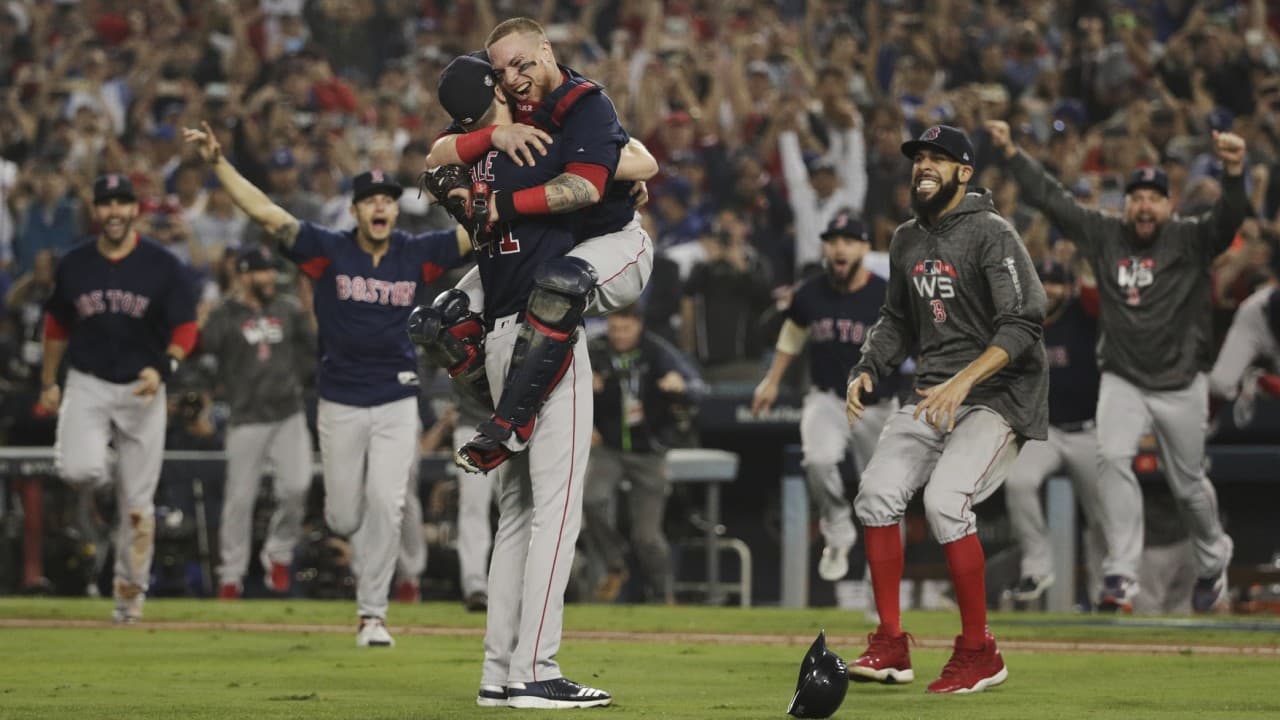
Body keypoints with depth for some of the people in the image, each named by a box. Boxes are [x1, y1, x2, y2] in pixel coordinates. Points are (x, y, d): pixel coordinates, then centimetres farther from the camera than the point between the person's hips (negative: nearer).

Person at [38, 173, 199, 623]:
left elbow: (186, 328, -3)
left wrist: (163, 368, -21)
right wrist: (48, 382, 16)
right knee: (78, 470, -26)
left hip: (142, 389, -1)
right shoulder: (74, 265, 3)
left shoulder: (162, 265, -4)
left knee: (137, 502, 2)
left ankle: (130, 590, 17)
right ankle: (101, 469, 11)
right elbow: (57, 325, 16)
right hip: (87, 384, 1)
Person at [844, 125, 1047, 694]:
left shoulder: (991, 235, -12)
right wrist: (867, 369, 6)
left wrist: (962, 381, -31)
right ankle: (891, 647, -1)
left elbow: (1022, 326, -21)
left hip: (998, 393, -7)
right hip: (933, 394, 7)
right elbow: (898, 320, 25)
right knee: (877, 492, -10)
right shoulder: (907, 240, 13)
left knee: (944, 499, -25)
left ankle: (979, 654, -12)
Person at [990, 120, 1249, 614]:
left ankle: (1213, 562, 38)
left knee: (1188, 484, 9)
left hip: (1181, 386, -1)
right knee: (1112, 458, -22)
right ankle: (1121, 577, -23)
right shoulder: (1104, 236, 1)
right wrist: (1010, 152, -4)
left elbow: (1228, 219, -25)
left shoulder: (1190, 240, -6)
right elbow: (1050, 198, 2)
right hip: (1122, 382, 1)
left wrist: (1234, 170, -43)